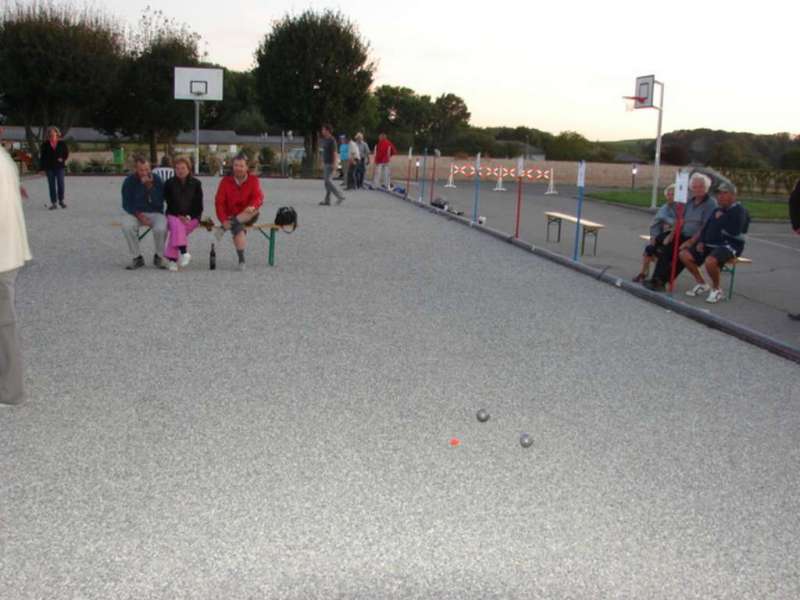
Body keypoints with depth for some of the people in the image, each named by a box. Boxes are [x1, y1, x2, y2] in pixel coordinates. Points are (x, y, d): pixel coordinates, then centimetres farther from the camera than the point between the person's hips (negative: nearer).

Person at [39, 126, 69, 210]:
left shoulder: (62, 143, 1)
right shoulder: (45, 144, 1)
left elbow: (66, 152, 11)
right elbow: (42, 156, 3)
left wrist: (63, 159, -8)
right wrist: (42, 167, -1)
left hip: (59, 166, 0)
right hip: (49, 167, 0)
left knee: (60, 183, -1)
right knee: (51, 185, 3)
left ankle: (61, 200, 17)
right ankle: (53, 203, 7)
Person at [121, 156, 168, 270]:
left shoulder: (157, 180, -7)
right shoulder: (129, 181, -5)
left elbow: (159, 203, -15)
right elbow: (126, 204, -2)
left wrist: (150, 186, -26)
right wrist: (139, 215, -17)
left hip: (155, 213, -1)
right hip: (135, 212, 1)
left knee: (160, 229, -34)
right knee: (127, 226, -32)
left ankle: (158, 257, -5)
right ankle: (137, 258, -12)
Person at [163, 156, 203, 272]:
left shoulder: (196, 183, 5)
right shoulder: (169, 183, 7)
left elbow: (198, 204, 3)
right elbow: (169, 202, 5)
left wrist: (188, 216, -10)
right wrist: (179, 216, -9)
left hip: (191, 217, -1)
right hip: (174, 215, 1)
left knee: (176, 232, -25)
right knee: (177, 226, -33)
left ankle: (172, 258, -21)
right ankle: (183, 252, -38)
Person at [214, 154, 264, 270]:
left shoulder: (253, 180, -2)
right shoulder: (225, 181, -2)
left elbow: (259, 197, -16)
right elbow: (219, 202, -6)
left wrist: (252, 206, -40)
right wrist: (223, 220, -20)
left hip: (248, 216, 1)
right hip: (232, 216, -1)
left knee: (254, 210, -34)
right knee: (239, 229, -32)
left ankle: (225, 228, -29)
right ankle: (241, 260, -29)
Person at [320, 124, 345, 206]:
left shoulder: (332, 140, -11)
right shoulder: (324, 140, 16)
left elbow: (334, 153, -16)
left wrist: (334, 164, -23)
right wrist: (323, 163, 20)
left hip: (330, 164, -9)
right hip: (325, 163, 9)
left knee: (328, 180, -14)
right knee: (327, 182, 7)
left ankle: (340, 196, -7)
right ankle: (327, 200, 8)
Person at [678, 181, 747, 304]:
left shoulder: (739, 211, -7)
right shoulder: (717, 210, 18)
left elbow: (734, 232, -20)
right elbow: (706, 228, 21)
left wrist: (720, 219, -9)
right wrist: (701, 241, 3)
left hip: (729, 246, -8)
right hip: (710, 244, 8)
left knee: (710, 261, -37)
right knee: (684, 254, -6)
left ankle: (716, 290, -10)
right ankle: (701, 284, 7)